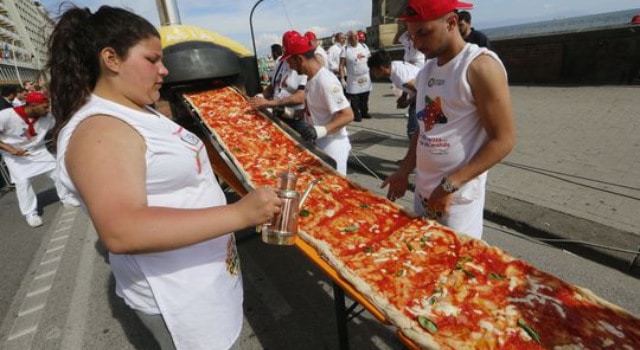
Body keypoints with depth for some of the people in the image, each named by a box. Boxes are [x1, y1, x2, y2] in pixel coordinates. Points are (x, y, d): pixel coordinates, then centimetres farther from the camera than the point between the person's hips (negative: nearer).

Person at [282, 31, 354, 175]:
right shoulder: (311, 78, 6)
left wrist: (321, 130, -36)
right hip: (317, 144, 9)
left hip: (332, 146, -9)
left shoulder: (325, 81, -22)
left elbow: (347, 115, -25)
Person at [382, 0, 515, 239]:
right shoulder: (426, 70, 9)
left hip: (458, 197, -7)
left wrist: (450, 185, -21)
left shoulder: (480, 66, -14)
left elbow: (503, 140, -16)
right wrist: (404, 172, 8)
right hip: (423, 191, 7)